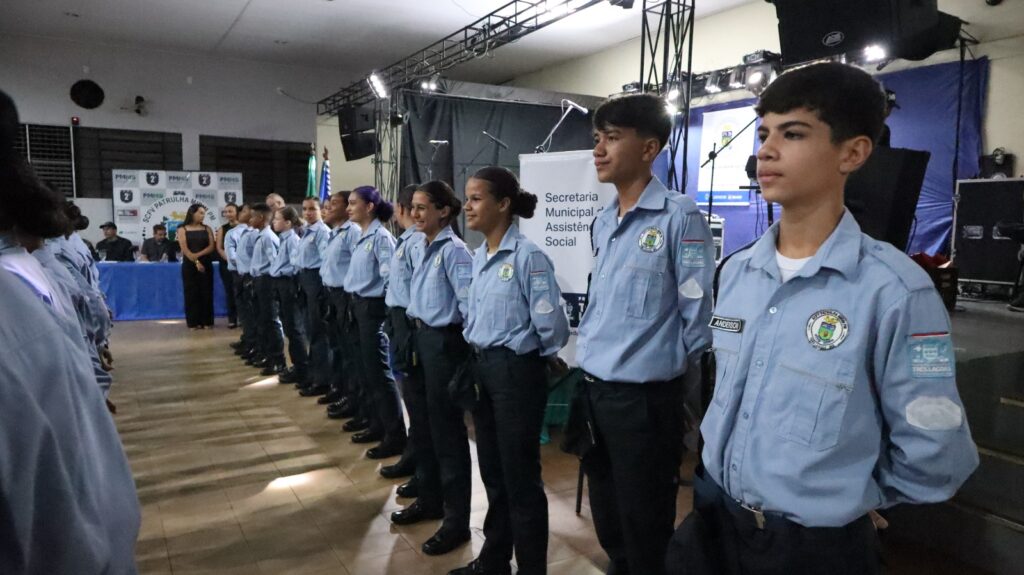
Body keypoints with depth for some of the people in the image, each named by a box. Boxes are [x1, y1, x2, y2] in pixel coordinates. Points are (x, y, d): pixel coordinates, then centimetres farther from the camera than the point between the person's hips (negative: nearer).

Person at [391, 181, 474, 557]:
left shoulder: (453, 250, -16)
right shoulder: (422, 247, 10)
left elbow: (470, 302, -22)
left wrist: (473, 345, -20)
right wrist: (415, 335, 13)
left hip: (444, 341, -9)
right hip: (420, 337, 9)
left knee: (446, 430, 0)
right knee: (422, 423, 18)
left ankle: (456, 520, 13)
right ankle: (429, 499, 36)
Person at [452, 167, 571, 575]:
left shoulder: (528, 256, -18)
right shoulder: (478, 258, 8)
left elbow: (553, 326, -18)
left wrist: (536, 358, -3)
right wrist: (478, 353, 14)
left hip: (517, 372, -8)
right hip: (483, 368, 8)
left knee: (520, 477, 4)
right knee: (492, 471, 20)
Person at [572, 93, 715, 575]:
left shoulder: (679, 217, -15)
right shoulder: (602, 222, 9)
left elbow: (699, 314, -14)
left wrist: (666, 367, -5)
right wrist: (589, 356, 15)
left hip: (644, 396, -7)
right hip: (593, 389, 7)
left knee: (644, 525, 11)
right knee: (607, 513, 24)